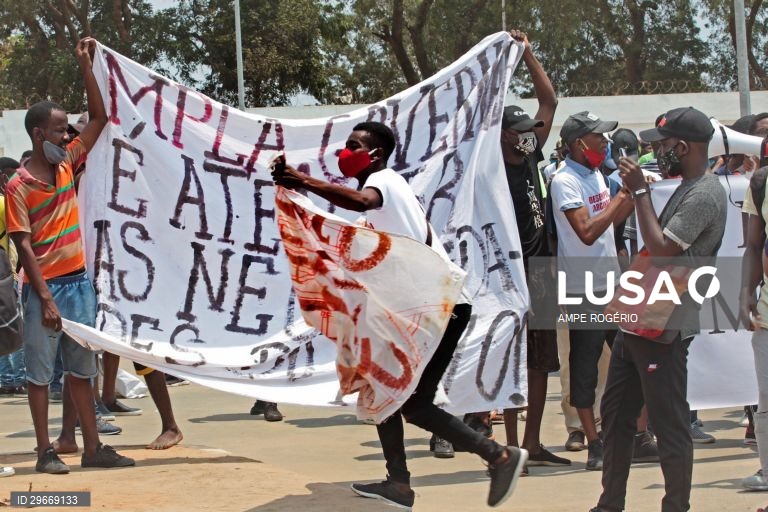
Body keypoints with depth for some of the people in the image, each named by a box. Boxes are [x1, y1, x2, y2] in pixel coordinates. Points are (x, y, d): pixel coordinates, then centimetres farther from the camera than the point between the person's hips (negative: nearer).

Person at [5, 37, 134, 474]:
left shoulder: (68, 165, 7)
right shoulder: (19, 186, -10)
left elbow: (100, 118, 9)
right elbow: (24, 246, -14)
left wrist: (86, 66, 4)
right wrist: (45, 299, -19)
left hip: (79, 281, 6)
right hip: (45, 287, -6)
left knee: (82, 369, 10)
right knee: (41, 371, 3)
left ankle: (93, 447, 14)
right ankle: (46, 451, 8)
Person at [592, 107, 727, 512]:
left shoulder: (704, 195, -16)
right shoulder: (684, 189, 15)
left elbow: (661, 248, -22)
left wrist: (640, 191, -17)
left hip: (663, 328, -11)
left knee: (670, 426, -5)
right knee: (615, 414, 16)